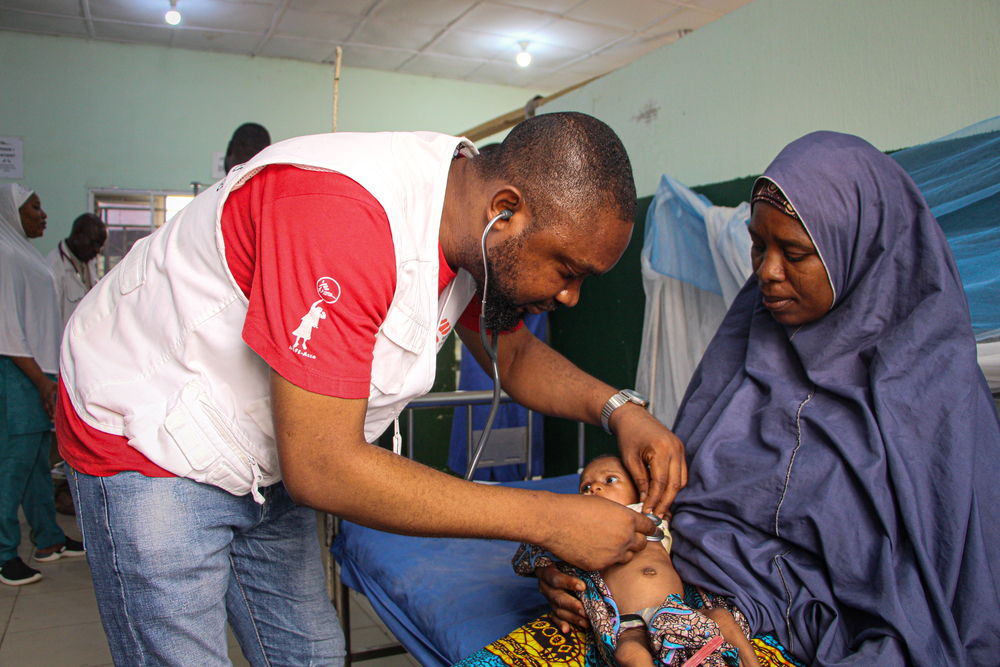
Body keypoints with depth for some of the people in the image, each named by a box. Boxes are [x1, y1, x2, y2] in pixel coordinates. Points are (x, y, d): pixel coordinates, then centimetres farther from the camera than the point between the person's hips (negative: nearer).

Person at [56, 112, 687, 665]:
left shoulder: (474, 229, -8)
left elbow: (515, 354, 8)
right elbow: (322, 467, -35)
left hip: (264, 460, 7)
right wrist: (547, 519, -30)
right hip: (149, 439, -7)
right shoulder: (341, 212, -36)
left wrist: (617, 408, -12)